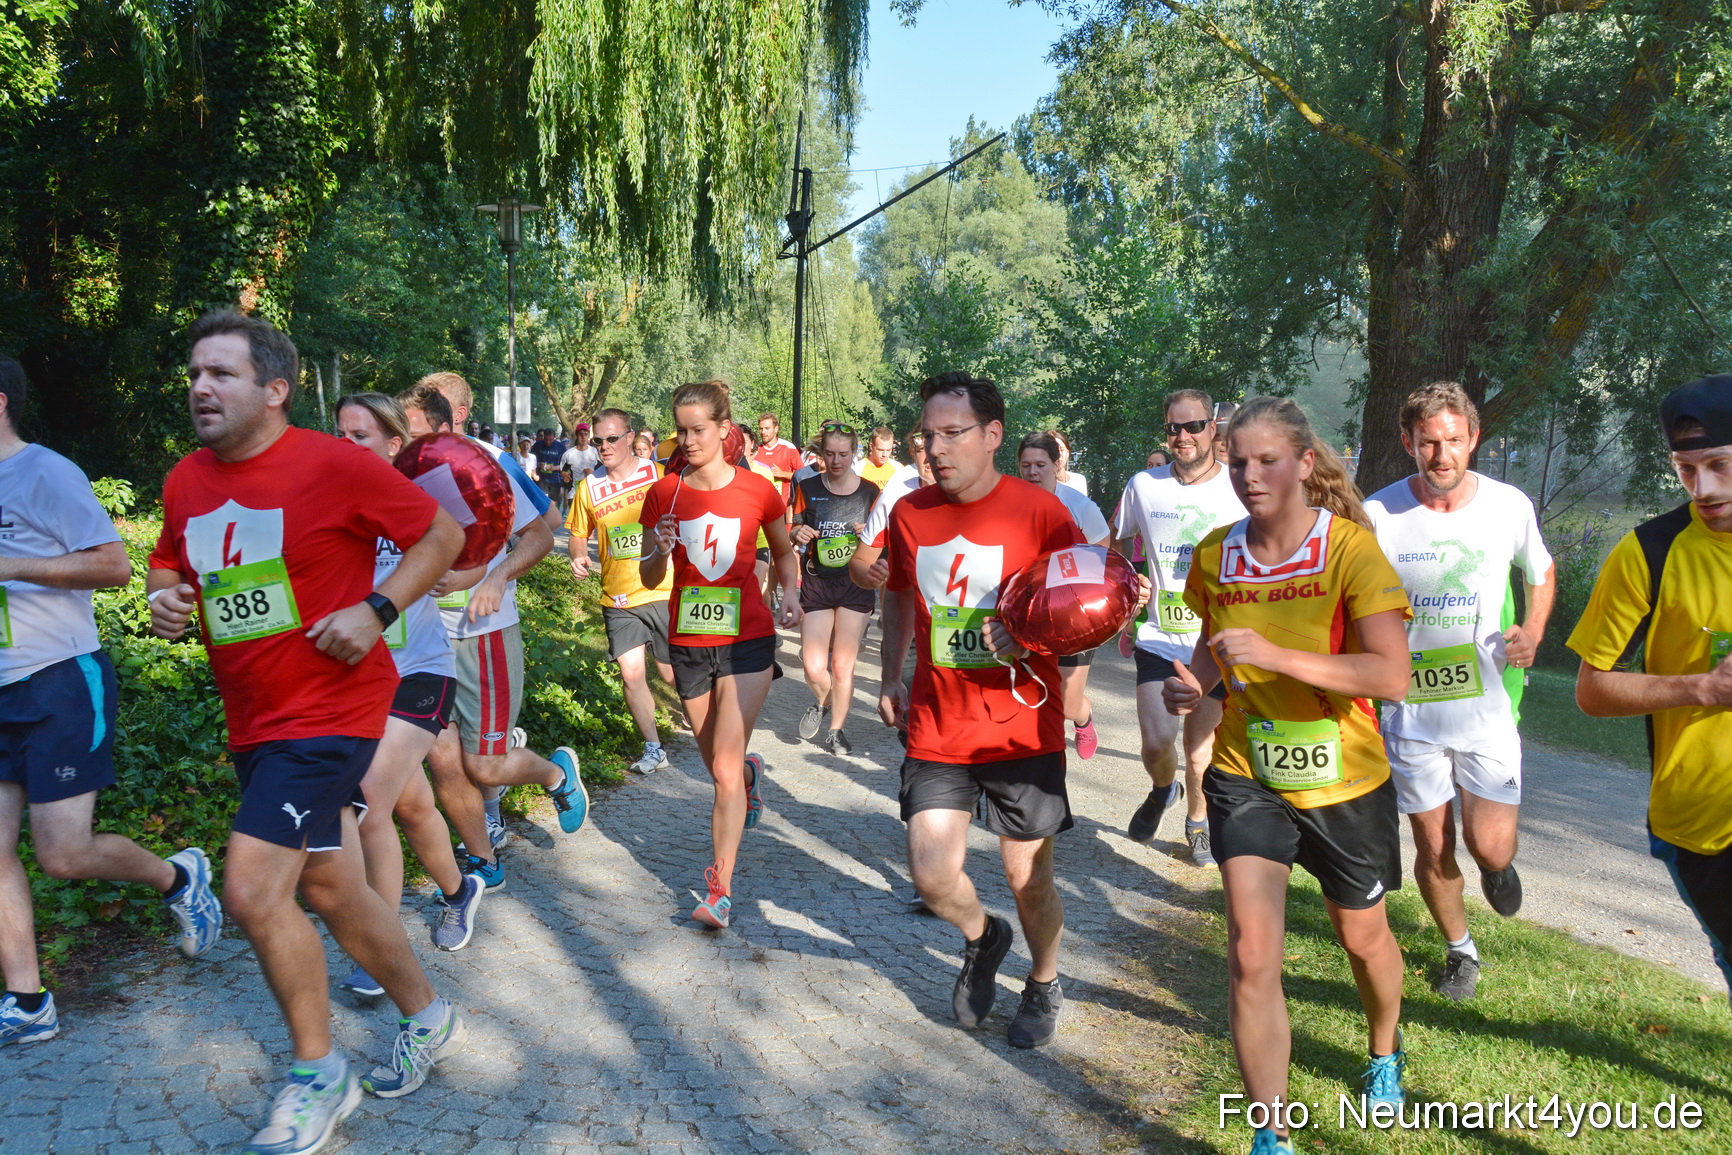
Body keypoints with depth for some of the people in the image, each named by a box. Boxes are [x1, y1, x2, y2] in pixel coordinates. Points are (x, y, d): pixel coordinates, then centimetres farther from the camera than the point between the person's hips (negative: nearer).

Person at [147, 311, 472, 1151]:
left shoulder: (334, 464, -14)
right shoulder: (184, 482, 6)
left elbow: (442, 535, -8)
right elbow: (169, 565, 22)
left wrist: (376, 609, -18)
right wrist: (164, 599, -1)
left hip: (330, 708, -7)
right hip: (251, 720, 8)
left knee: (253, 890, -13)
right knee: (329, 890, 16)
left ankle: (318, 1075, 11)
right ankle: (429, 1020, 38)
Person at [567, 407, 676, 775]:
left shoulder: (658, 475, -5)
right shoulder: (588, 485, 2)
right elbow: (579, 533, 14)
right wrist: (578, 556, -7)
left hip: (663, 592, -2)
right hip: (617, 598, 2)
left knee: (673, 674, 6)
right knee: (631, 675, -1)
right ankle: (654, 749, 16)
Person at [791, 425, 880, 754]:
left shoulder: (869, 491, 1)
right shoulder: (808, 488, 1)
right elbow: (794, 530, 10)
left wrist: (869, 534, -15)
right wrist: (798, 533, -13)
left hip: (856, 585, 0)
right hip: (816, 582, 0)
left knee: (843, 665, 2)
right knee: (813, 667, -7)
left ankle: (837, 730, 23)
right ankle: (822, 702, 27)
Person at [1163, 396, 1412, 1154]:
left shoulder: (1350, 547, -17)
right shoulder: (1215, 554, -4)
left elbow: (1393, 675, -25)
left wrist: (1277, 656, -34)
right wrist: (1193, 682, -8)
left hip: (1344, 780, -1)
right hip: (1246, 773, 2)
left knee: (1363, 936, 22)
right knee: (1250, 955, -9)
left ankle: (1385, 1051, 55)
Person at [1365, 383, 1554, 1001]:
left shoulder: (1509, 505, -5)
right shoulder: (1377, 514, -11)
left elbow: (1541, 573, 15)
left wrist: (1531, 634, -2)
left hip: (1487, 702, 1)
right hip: (1408, 706, 0)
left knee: (1490, 849, -4)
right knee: (1433, 847, 10)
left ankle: (1499, 866, 36)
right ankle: (1460, 949, 38)